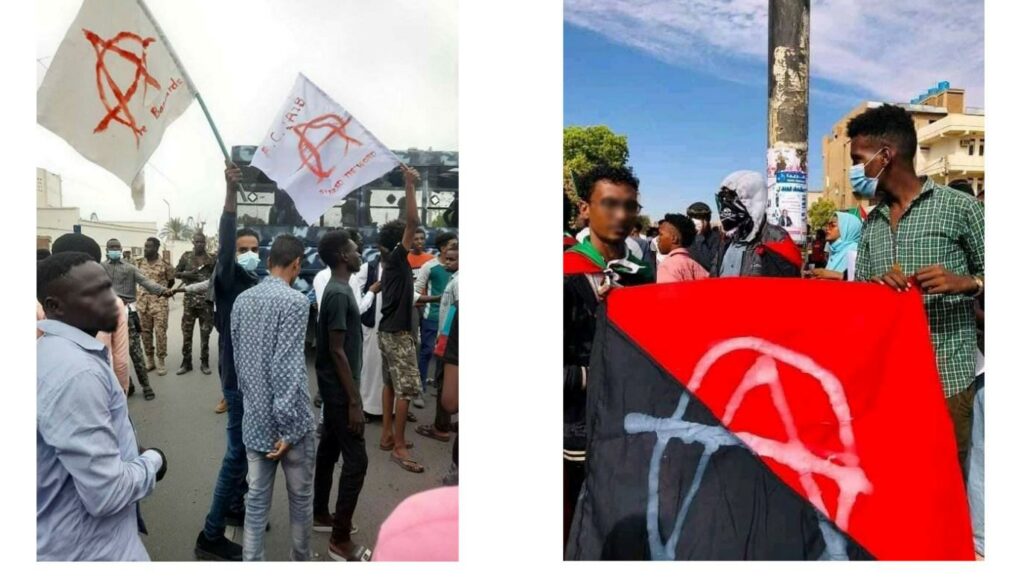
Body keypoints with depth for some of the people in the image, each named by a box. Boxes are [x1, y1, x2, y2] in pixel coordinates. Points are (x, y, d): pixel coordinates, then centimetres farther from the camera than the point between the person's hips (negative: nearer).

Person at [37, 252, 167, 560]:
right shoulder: (76, 371, -28)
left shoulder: (55, 349, 5)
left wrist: (135, 457, 3)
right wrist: (152, 462, -12)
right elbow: (106, 494, -29)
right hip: (86, 550, -9)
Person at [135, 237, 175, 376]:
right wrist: (143, 293, 13)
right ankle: (149, 360, 20)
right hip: (143, 302, 5)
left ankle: (161, 361, 5)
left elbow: (171, 282, 5)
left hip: (159, 303, -4)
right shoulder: (140, 262, 6)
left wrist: (163, 292, 7)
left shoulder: (165, 264, -7)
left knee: (160, 332, -4)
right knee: (145, 332, 9)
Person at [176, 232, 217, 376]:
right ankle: (186, 362, 14)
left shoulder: (211, 258, 3)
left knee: (205, 332, 5)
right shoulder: (186, 256, 4)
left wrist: (212, 265, -13)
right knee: (186, 332, 4)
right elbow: (176, 273, 9)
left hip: (206, 299, 0)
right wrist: (187, 274, -9)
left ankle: (204, 362, 14)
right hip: (190, 298, 1)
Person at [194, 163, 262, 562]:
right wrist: (231, 193, -42)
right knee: (237, 452, -7)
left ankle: (236, 507, 35)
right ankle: (210, 536, 0)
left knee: (248, 448, 18)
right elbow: (225, 239, -30)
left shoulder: (255, 285, 11)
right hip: (237, 377, -8)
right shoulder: (227, 279, -11)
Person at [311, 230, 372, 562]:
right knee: (355, 460, -6)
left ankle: (320, 515, 33)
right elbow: (337, 350, -23)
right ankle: (340, 540, 2)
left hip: (334, 388, 10)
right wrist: (354, 401, -22)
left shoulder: (338, 289, 10)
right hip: (340, 390, -10)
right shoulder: (339, 294, -21)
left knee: (329, 450, 19)